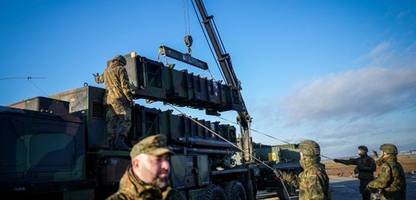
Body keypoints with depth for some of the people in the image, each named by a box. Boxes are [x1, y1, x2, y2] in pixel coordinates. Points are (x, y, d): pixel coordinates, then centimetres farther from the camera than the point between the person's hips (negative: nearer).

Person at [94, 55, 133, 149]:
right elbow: (125, 85, -7)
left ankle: (112, 143, 0)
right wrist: (130, 98, -6)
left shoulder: (106, 71, 23)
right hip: (119, 98, -7)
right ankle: (120, 142, -24)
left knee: (111, 122, 5)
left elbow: (99, 79, 43)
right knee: (125, 120, -11)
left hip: (108, 99, 7)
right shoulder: (121, 69, 3)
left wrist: (96, 77, 67)